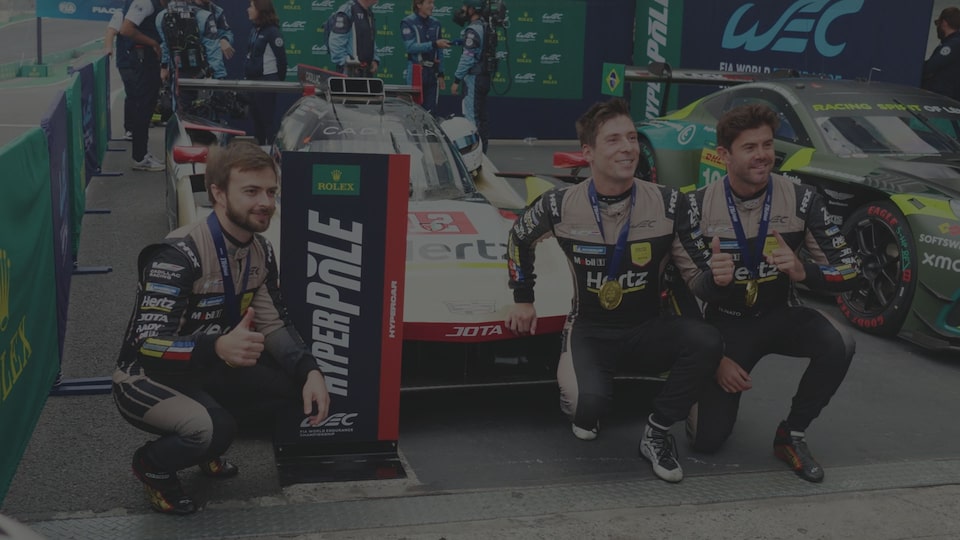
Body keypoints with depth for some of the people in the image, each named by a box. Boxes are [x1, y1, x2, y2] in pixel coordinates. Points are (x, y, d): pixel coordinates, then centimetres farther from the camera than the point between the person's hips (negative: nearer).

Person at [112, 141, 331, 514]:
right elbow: (149, 347, -32)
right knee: (214, 428, -34)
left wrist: (310, 371, -17)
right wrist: (218, 347, -50)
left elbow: (274, 325, 1)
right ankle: (152, 465, 0)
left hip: (205, 372, 8)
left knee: (294, 389, -11)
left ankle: (207, 446, 11)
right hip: (146, 378, -7)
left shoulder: (261, 252, -3)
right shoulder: (178, 255, -27)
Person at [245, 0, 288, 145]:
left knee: (267, 119, -3)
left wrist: (279, 81, -6)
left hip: (267, 81, -8)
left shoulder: (272, 31, -13)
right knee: (256, 117, 14)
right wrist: (248, 75, 12)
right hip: (254, 80, 8)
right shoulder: (254, 30, 10)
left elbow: (281, 58, -12)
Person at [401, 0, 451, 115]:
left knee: (431, 110, 6)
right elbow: (410, 47, -17)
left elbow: (439, 52, 15)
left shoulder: (435, 23, 11)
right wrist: (434, 44, -23)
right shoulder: (408, 23, -5)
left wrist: (440, 74, 12)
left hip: (432, 72, 5)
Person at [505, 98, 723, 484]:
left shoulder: (668, 204, -10)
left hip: (648, 328, 1)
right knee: (591, 401, -32)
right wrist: (523, 299, 15)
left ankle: (657, 433, -7)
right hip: (590, 329, -1)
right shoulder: (561, 206, -10)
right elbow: (519, 238, 11)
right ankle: (579, 401, 11)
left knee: (706, 342, -30)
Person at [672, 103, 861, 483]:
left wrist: (802, 271, -33)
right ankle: (708, 386, 25)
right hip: (725, 323, -1)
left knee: (838, 345, -31)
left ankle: (791, 435, -6)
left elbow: (848, 271, -12)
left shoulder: (801, 199, -13)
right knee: (707, 439, -11)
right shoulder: (698, 206, -14)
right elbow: (680, 288, -9)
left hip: (781, 316, 1)